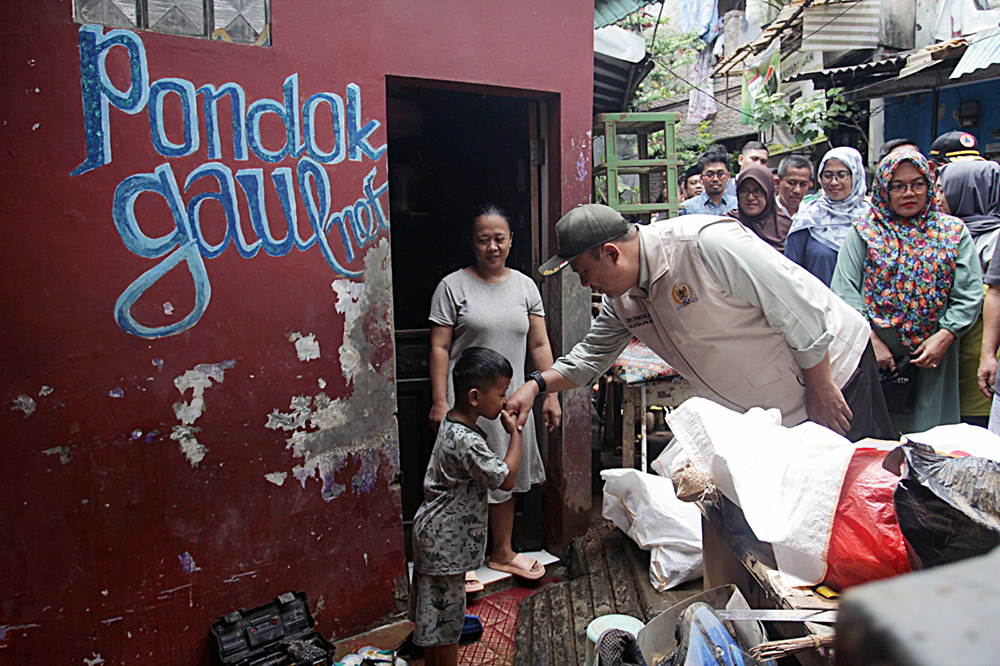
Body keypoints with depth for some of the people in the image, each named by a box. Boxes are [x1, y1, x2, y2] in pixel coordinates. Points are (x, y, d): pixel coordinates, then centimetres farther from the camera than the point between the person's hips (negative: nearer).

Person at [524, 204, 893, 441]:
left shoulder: (707, 244, -28)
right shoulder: (621, 300, -2)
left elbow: (801, 312, -24)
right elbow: (590, 357, 11)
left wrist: (820, 392, -18)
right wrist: (536, 384, -4)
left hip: (830, 370, -7)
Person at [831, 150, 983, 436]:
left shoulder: (954, 232, 9)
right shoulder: (863, 233, 5)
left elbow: (970, 295, 2)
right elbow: (845, 293, -4)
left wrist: (943, 337, -10)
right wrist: (872, 342, -12)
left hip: (933, 358, 1)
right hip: (874, 358, -1)